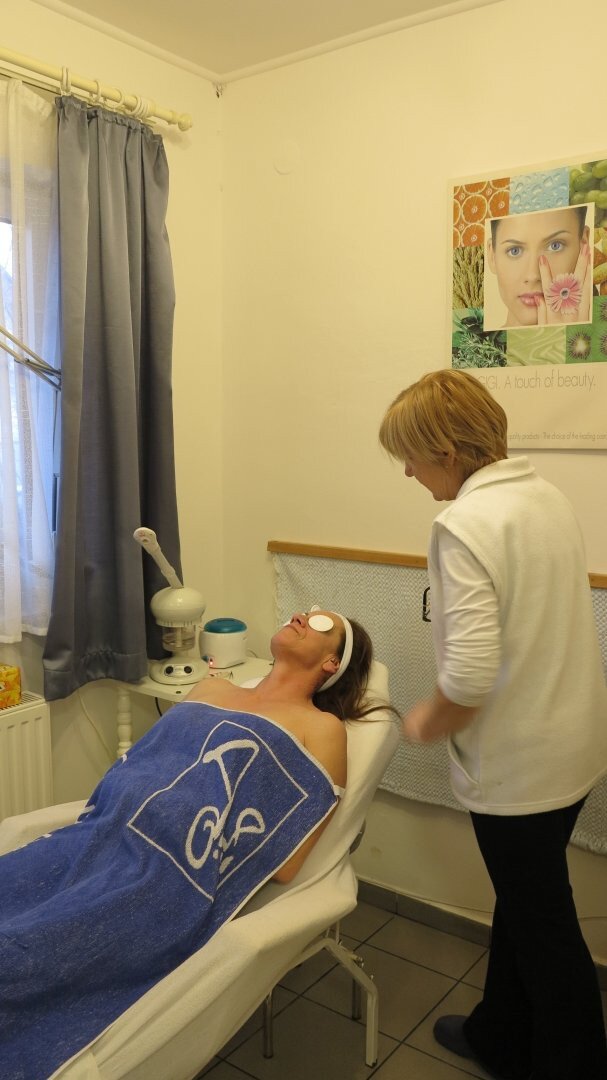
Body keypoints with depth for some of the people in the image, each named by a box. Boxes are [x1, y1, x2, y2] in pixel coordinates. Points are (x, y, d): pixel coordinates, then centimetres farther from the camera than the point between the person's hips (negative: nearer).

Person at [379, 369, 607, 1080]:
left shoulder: (465, 524, -24)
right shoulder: (548, 497, 3)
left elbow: (470, 675, -30)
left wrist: (428, 724, -9)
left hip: (518, 766, -9)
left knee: (543, 928, 12)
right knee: (523, 901, 24)